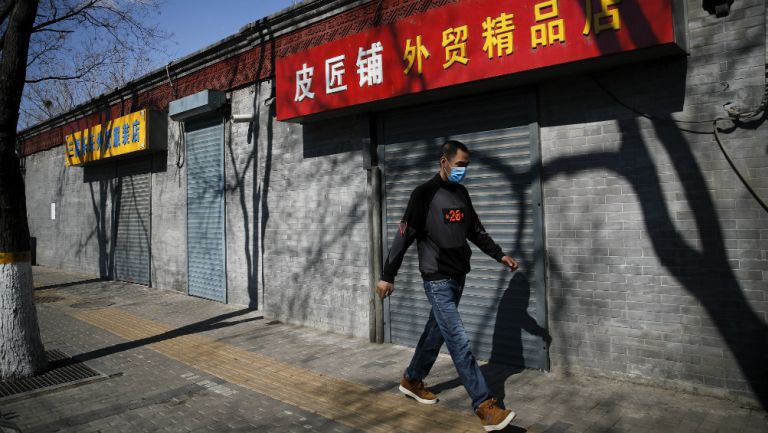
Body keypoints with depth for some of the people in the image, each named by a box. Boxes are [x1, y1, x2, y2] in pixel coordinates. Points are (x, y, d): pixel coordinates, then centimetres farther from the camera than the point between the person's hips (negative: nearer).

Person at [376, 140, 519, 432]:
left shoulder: (462, 194, 11)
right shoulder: (425, 194, -11)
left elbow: (476, 231, 21)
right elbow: (404, 236, -13)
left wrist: (500, 255, 16)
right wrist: (388, 276, -15)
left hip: (458, 277, 8)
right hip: (437, 279, -8)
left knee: (437, 332, 16)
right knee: (459, 341, -8)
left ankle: (411, 380, 34)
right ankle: (485, 406, -6)